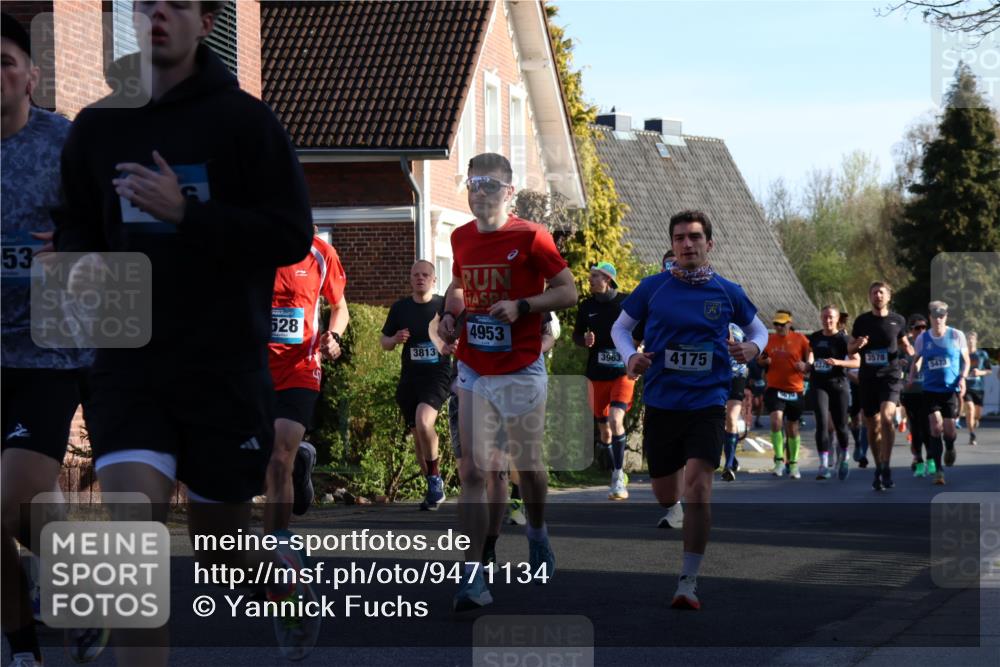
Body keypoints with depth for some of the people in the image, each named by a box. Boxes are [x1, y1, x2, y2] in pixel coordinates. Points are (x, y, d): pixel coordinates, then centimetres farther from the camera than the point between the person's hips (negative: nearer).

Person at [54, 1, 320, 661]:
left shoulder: (244, 119, -6)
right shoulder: (96, 126, 6)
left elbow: (293, 236, -11)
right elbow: (76, 228, 20)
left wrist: (185, 212, -21)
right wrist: (84, 264, -3)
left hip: (226, 367, -2)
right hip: (129, 365, 2)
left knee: (218, 543, 12)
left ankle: (287, 573, 46)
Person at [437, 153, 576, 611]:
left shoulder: (530, 238, -9)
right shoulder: (461, 238, 7)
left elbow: (568, 292, -8)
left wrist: (521, 306, -22)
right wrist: (449, 314, 6)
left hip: (521, 372, -3)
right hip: (473, 372, 4)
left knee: (527, 464, 11)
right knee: (472, 471, -6)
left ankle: (537, 531, 43)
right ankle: (473, 577, -9)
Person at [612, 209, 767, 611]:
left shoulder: (728, 292, 3)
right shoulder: (653, 288, 2)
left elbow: (758, 329, 19)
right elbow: (620, 327, 14)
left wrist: (753, 347, -4)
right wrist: (630, 356, -5)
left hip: (707, 403, -1)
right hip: (660, 403, 1)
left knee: (698, 488, -18)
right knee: (665, 497, 8)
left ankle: (688, 582, -12)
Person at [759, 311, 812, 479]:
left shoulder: (800, 339, -1)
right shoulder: (769, 339, 6)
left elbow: (810, 360, 3)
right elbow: (760, 360, 17)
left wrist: (805, 366, -19)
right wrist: (765, 361, -5)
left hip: (795, 390, 0)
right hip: (774, 388, 0)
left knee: (793, 427, 10)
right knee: (776, 420, -21)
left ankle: (793, 464, 25)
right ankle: (779, 460, -12)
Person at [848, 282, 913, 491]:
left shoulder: (897, 320, 5)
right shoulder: (862, 320, 6)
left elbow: (904, 343, 18)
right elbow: (850, 349, 13)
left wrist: (908, 349, -5)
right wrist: (858, 345, -9)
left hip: (890, 376, -2)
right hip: (867, 378, 2)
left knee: (886, 417, -24)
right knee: (872, 426, 7)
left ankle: (886, 468, -18)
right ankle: (878, 469, 22)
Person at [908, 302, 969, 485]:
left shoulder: (957, 336, -1)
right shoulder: (922, 339, 2)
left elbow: (966, 361, 7)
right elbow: (916, 362, 14)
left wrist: (962, 378, -9)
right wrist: (910, 381, 0)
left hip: (952, 389, 0)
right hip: (931, 389, 0)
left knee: (949, 428, -2)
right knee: (936, 426, -11)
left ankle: (950, 448, 36)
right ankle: (938, 470, -6)